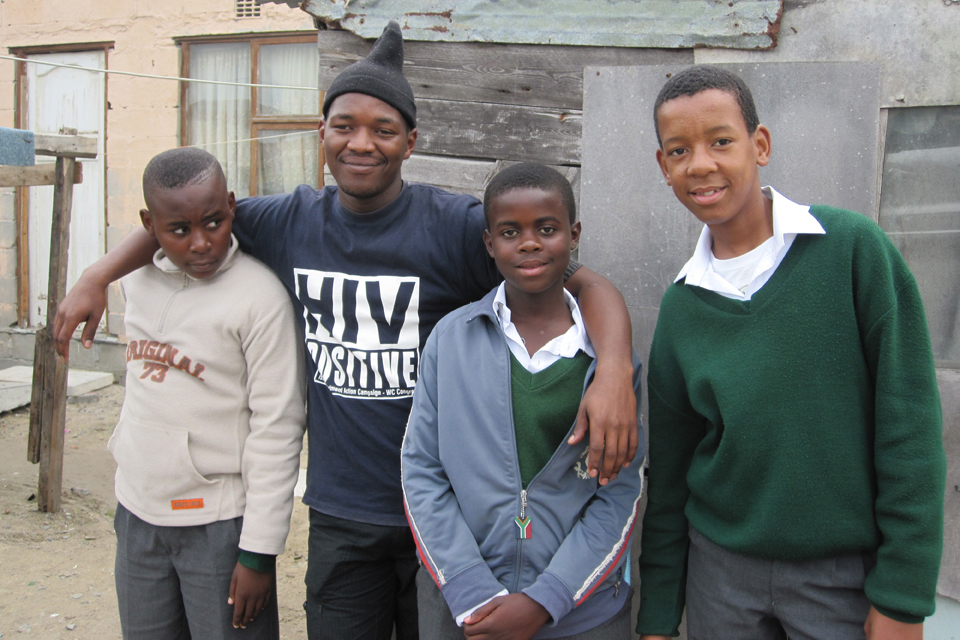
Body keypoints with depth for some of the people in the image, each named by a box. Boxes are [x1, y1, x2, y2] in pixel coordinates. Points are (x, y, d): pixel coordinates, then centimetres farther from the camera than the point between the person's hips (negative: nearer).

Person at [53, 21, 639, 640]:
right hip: (340, 514, 3)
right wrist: (98, 276, 4)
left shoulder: (455, 225, -14)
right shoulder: (292, 220, 0)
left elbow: (586, 283, -17)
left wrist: (613, 370, -36)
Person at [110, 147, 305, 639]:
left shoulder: (260, 296, -16)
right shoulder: (137, 280, 3)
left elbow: (277, 429, -16)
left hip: (219, 523, -6)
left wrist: (259, 552, -15)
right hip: (137, 512, 6)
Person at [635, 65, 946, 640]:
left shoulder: (854, 249, -11)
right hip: (720, 566, 3)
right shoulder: (680, 306, 0)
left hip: (849, 570, -3)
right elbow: (669, 468, 5)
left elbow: (910, 424, -10)